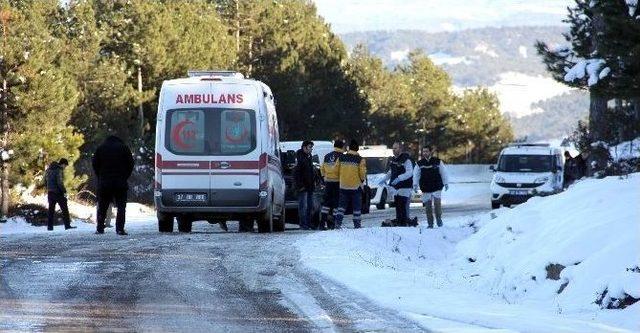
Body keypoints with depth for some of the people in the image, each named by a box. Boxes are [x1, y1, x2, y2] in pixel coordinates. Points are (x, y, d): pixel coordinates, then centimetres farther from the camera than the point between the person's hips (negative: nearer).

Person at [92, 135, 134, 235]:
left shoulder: (100, 148, 10)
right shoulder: (124, 148, 6)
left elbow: (94, 164, 6)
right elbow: (130, 164, 3)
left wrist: (100, 178, 11)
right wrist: (125, 177, 9)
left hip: (104, 183, 1)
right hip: (120, 183, -1)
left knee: (102, 207, 9)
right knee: (121, 206, -1)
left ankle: (100, 229, 4)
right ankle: (120, 229, -10)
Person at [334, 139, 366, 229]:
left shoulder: (341, 158, 0)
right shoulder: (360, 160, -10)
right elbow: (362, 173, -12)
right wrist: (362, 180, 9)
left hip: (343, 185, 3)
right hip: (356, 186, -3)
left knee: (342, 205, 10)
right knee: (357, 207, 7)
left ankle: (338, 222, -3)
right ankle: (357, 224, 7)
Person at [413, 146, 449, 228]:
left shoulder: (437, 162, 1)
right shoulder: (419, 164, 5)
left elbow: (444, 173, 7)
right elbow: (416, 175, 7)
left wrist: (446, 183, 4)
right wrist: (415, 185, -3)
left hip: (437, 187, -2)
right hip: (425, 189, 2)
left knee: (437, 203, -14)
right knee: (428, 206, 2)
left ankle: (439, 219, 4)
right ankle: (430, 223, 8)